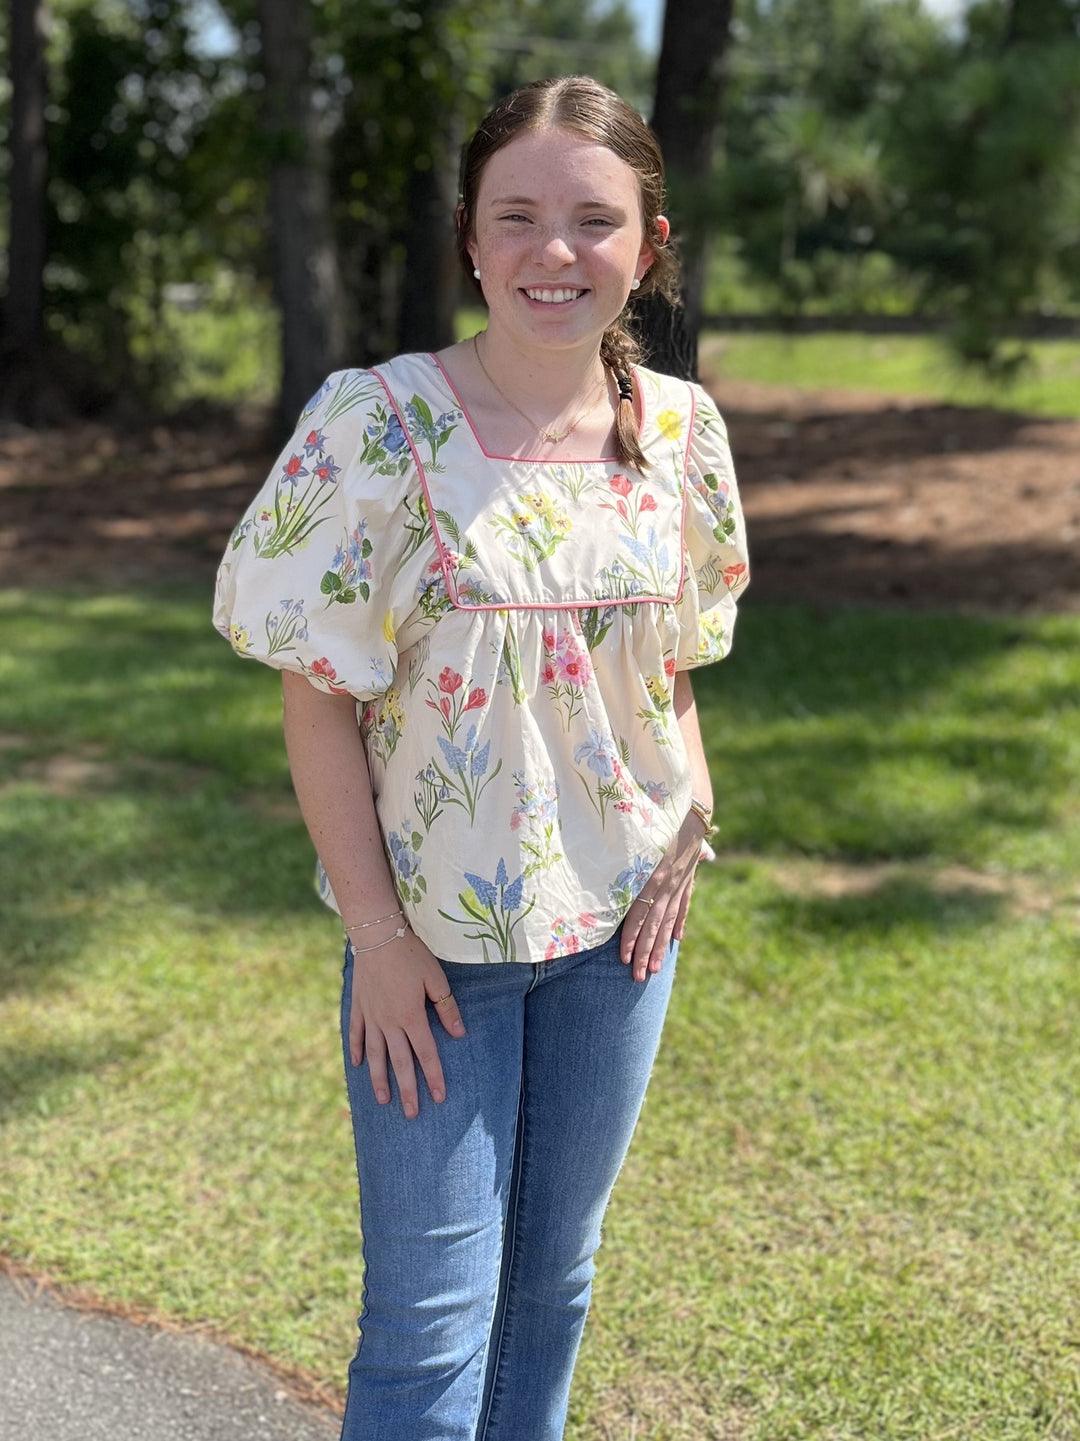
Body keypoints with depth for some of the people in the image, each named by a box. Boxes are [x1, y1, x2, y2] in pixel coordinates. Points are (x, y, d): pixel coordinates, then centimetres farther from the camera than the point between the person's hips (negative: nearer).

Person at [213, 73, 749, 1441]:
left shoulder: (679, 429, -2)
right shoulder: (378, 423, -14)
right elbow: (318, 696, -11)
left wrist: (691, 817, -4)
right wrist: (377, 931, -13)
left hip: (617, 918, 4)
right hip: (440, 932, -4)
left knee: (553, 1275, 19)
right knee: (431, 1319, 4)